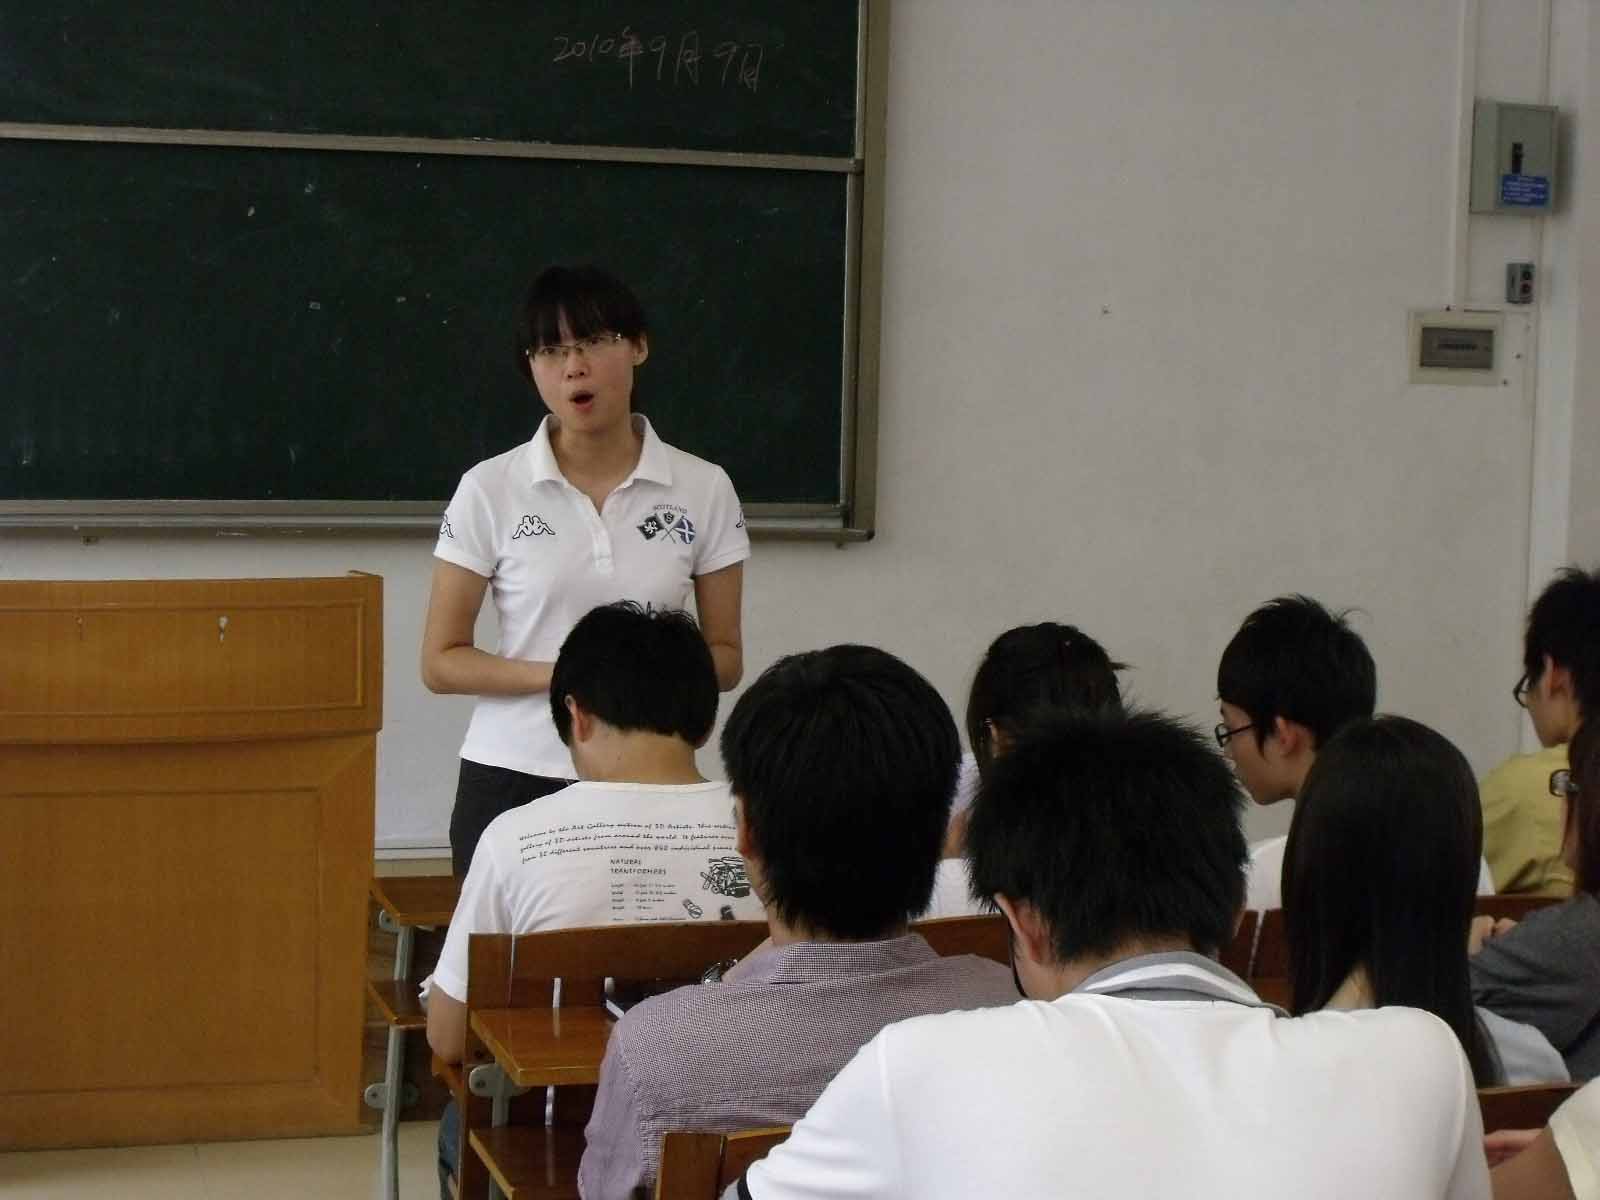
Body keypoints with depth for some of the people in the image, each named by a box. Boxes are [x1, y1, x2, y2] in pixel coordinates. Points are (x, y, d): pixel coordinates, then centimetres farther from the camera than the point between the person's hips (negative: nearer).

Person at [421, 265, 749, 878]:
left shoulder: (703, 489, 2)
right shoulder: (490, 490, -1)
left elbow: (726, 657, 8)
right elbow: (440, 662, 0)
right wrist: (557, 673, -16)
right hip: (512, 779, -1)